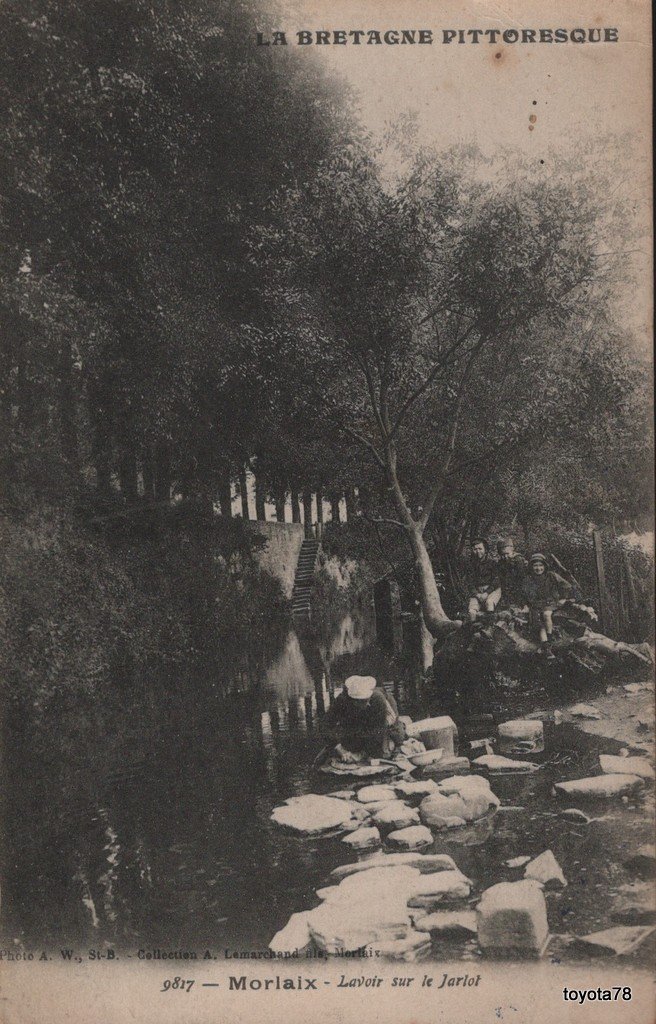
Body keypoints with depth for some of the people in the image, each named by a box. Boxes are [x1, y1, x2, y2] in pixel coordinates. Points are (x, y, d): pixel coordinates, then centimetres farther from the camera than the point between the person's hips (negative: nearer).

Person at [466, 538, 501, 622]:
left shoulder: (492, 562, 5)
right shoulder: (472, 564, 13)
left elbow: (496, 581, -3)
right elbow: (471, 582, 9)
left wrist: (486, 593, -15)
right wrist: (476, 594, -9)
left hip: (492, 590, -2)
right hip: (477, 591, 3)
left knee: (489, 602, -38)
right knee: (471, 612, -26)